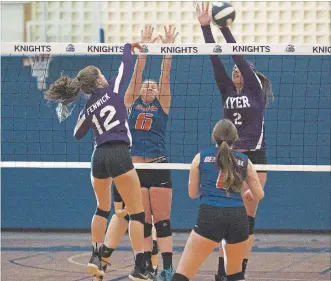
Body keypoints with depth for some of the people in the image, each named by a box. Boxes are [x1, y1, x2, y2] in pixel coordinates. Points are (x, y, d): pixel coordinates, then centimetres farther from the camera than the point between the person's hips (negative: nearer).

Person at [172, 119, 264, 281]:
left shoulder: (201, 157, 13)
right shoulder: (244, 161, 16)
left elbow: (192, 193, 20)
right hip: (238, 217, 2)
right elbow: (259, 195, 19)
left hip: (210, 216, -2)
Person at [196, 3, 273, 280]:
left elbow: (238, 56, -11)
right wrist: (206, 27, -9)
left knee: (247, 220, 0)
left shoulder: (256, 90, -1)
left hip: (254, 158, -4)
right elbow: (216, 59, 0)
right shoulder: (227, 90, 9)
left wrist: (225, 28, -16)